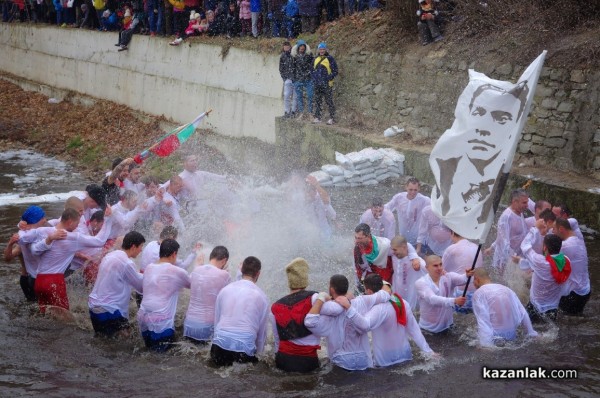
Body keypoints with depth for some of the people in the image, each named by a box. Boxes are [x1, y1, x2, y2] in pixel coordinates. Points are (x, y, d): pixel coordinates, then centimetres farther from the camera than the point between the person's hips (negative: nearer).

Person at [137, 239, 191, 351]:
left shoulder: (149, 268, 9)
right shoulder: (177, 272, -6)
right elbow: (192, 285, 14)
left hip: (142, 317, 6)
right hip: (160, 321, -6)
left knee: (150, 343, 27)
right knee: (168, 344, 14)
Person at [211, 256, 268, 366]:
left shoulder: (224, 290, 11)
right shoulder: (261, 296, 4)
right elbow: (262, 330, 11)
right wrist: (258, 352, 23)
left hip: (219, 346, 3)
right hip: (244, 351, -3)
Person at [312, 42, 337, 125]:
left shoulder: (330, 59, -3)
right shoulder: (316, 59, 14)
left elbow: (335, 71, -3)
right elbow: (313, 70, 25)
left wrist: (329, 78, -14)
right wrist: (314, 79, 10)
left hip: (327, 85, -6)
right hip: (317, 84, 6)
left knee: (329, 101, -3)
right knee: (317, 101, 8)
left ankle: (332, 118, 0)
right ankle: (317, 117, 13)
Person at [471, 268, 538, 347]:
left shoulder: (479, 293, -7)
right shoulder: (506, 289, 10)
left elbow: (482, 320, -18)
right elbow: (523, 314, 11)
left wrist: (486, 345, -26)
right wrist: (532, 333, 21)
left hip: (495, 337, -7)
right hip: (512, 335, 7)